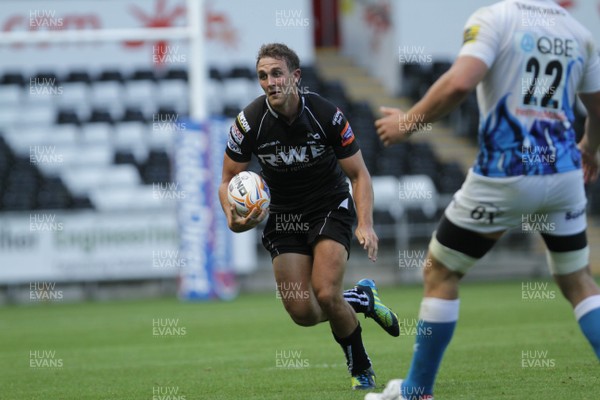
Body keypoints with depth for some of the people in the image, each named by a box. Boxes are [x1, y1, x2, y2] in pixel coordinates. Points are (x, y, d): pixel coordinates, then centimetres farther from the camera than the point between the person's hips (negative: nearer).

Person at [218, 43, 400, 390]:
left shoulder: (326, 114, -18)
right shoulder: (249, 122, -15)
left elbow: (359, 173, -9)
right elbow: (229, 180, -4)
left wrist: (366, 225, -23)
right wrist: (233, 217, -25)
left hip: (331, 208, -2)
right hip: (284, 216, 2)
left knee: (325, 294, -22)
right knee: (303, 313, -9)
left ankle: (361, 367, 5)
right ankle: (362, 299, 24)